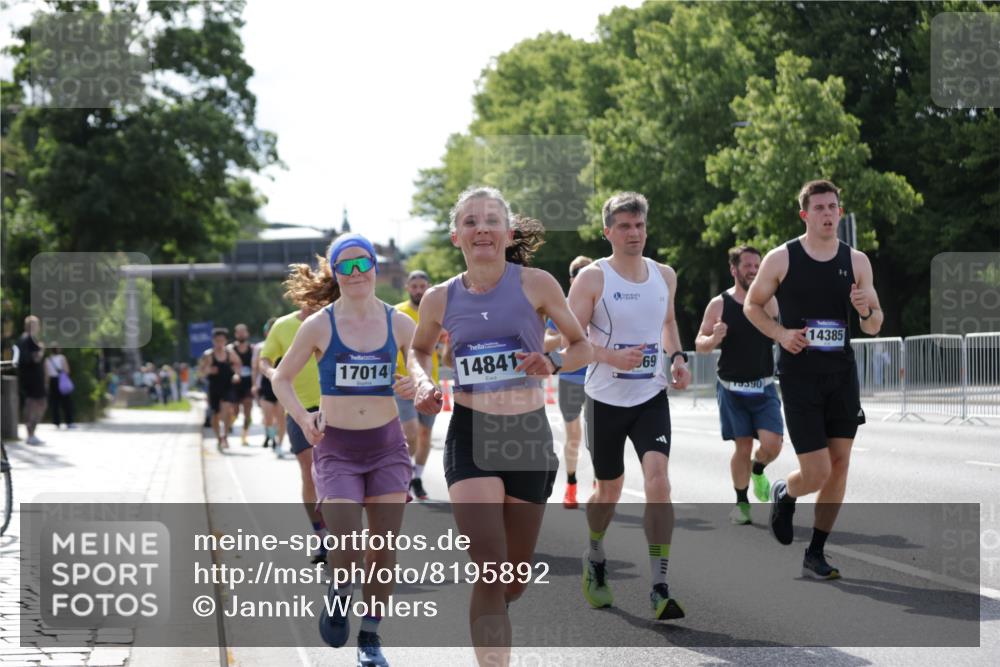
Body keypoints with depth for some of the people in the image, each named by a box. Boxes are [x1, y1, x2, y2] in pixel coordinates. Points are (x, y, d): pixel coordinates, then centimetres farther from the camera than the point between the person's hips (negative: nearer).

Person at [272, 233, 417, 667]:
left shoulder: (399, 324, 0)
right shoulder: (319, 326, -5)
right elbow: (281, 378, 4)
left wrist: (415, 387, -14)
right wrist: (302, 417, -12)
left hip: (386, 444, 2)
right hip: (336, 448, -2)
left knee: (384, 546, 3)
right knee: (346, 547, -13)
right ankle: (339, 594, 22)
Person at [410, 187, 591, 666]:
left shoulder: (535, 284, -5)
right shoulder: (441, 299, 1)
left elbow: (583, 346, 5)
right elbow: (420, 349, 20)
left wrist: (553, 364, -16)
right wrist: (423, 383, 0)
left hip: (528, 434, 1)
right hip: (470, 436, -1)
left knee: (514, 580, 11)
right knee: (490, 569, -18)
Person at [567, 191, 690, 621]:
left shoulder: (664, 276, 6)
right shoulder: (592, 279, -8)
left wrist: (676, 356, 4)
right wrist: (612, 357, -24)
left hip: (651, 397, 2)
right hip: (605, 400, -2)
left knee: (657, 480, -17)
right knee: (609, 492, 11)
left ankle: (659, 590, -18)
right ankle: (595, 561, 43)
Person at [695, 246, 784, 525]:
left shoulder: (769, 302, 2)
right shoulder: (719, 304, -2)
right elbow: (699, 345, 1)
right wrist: (714, 339, -20)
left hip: (764, 387, 1)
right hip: (732, 388, -1)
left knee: (772, 444, -11)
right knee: (742, 447, 0)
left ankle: (758, 471, 23)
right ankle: (741, 502, 19)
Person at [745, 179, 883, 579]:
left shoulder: (856, 261, 4)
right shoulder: (781, 259, -5)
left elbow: (873, 327, 9)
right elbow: (752, 305, 7)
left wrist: (867, 310, -15)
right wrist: (780, 334, -10)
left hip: (842, 373, 4)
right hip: (799, 375, -4)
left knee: (840, 465, 2)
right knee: (816, 473, -10)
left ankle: (815, 554, 14)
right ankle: (783, 494, 26)